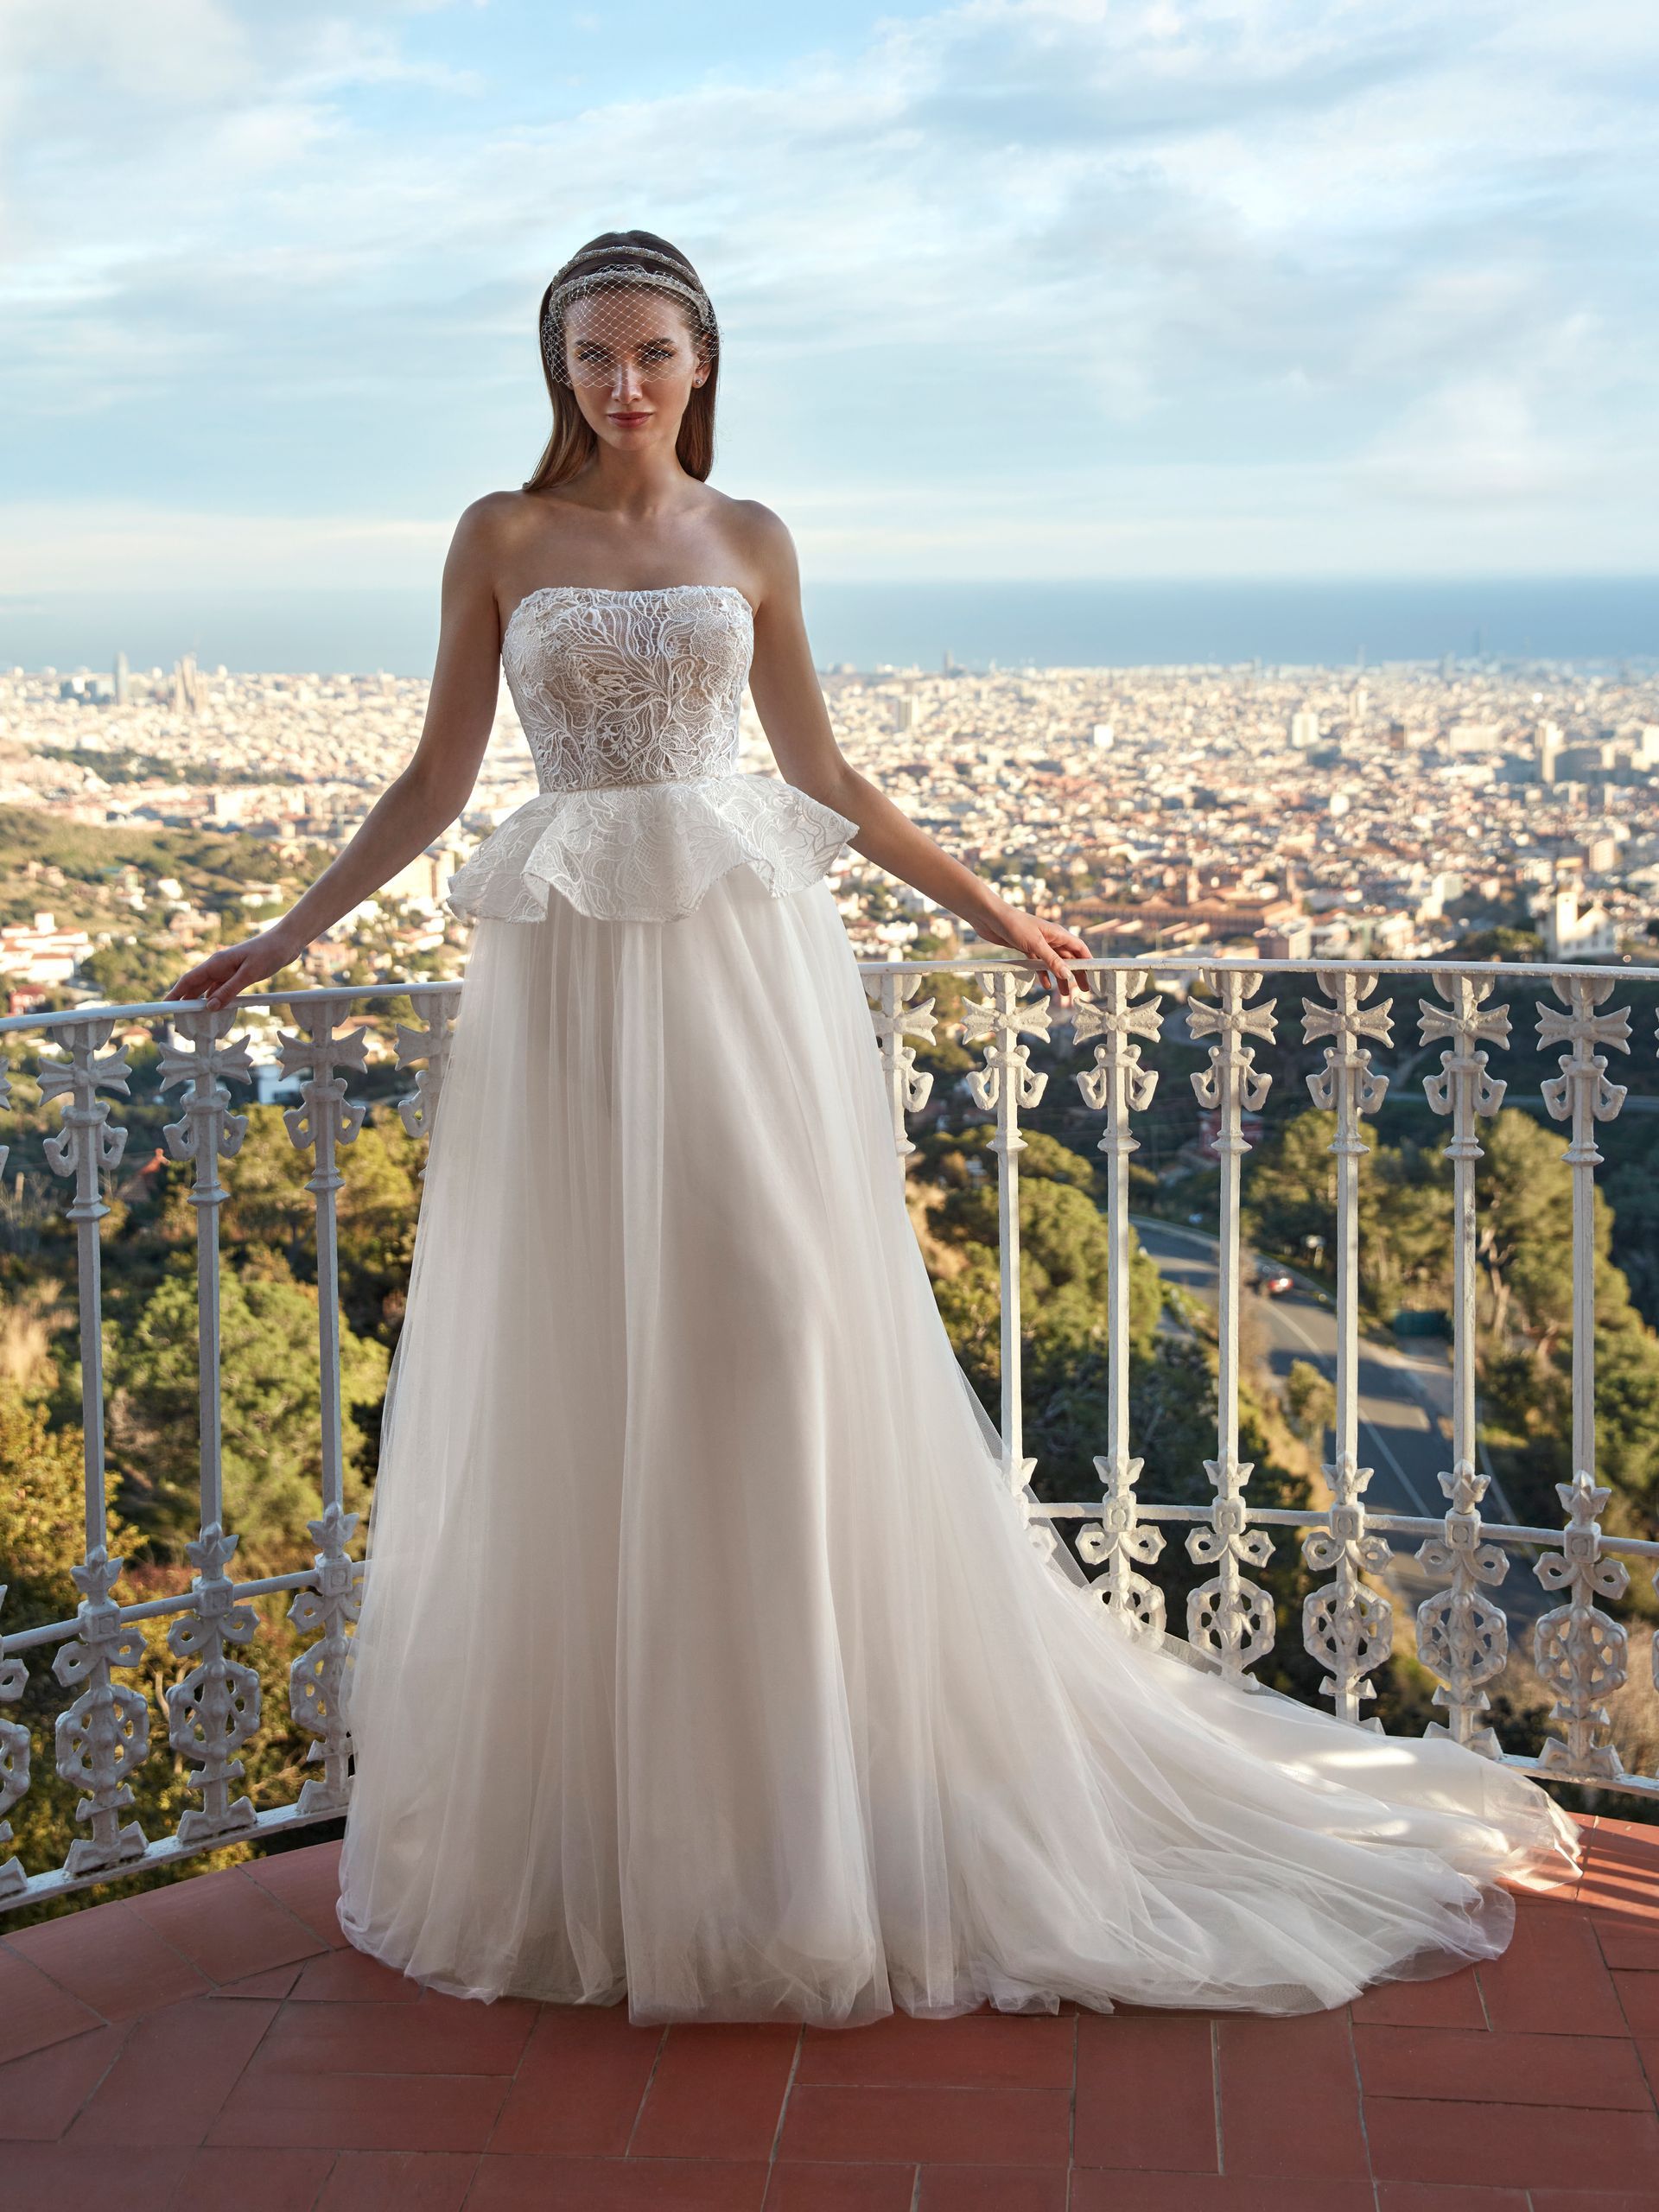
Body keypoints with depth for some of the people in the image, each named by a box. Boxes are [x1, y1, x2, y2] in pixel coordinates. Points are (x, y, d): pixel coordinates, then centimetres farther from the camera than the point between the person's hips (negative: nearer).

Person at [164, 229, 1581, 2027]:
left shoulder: (747, 539, 10)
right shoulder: (500, 536, 6)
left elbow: (819, 770, 16)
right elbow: (438, 776, 8)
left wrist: (984, 909, 17)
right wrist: (288, 935, 4)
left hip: (746, 969, 1)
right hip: (571, 987, 0)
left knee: (783, 1344, -2)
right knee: (576, 1385, 3)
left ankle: (797, 1794, 11)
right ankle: (584, 1806, 19)